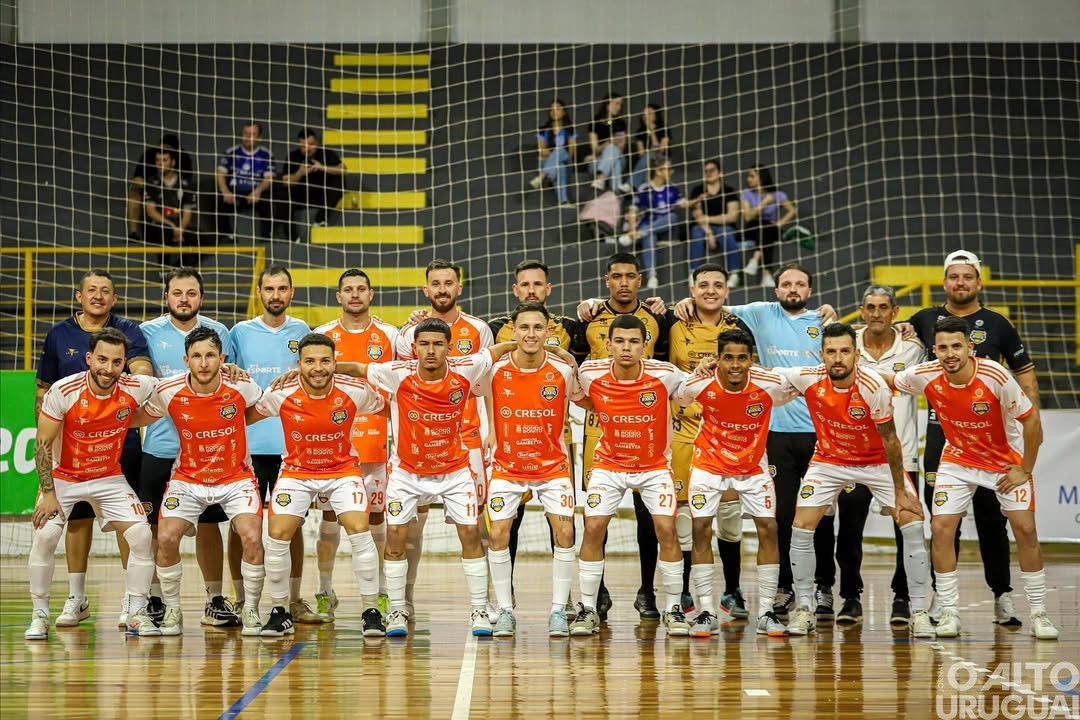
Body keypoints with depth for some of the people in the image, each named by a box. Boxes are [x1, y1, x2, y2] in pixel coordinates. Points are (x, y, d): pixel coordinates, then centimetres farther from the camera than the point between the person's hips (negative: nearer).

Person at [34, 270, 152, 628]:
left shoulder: (128, 330, 1)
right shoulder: (59, 335, 8)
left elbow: (142, 367, -16)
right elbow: (44, 391, 13)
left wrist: (139, 374, -39)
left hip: (121, 441, -2)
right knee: (76, 518, 8)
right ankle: (76, 599, 19)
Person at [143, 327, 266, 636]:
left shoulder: (241, 387, -16)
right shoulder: (167, 392, -15)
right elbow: (141, 418, 5)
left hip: (236, 477, -1)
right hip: (187, 479, 1)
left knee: (252, 538, -20)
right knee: (166, 538, -17)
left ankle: (250, 610, 1)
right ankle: (172, 610, 6)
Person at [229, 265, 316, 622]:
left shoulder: (301, 332, 8)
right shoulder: (241, 332, 4)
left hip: (293, 443, 1)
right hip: (248, 443, -1)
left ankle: (294, 599, 13)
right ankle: (240, 599, 12)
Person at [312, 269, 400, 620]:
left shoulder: (389, 335, 5)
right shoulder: (322, 335, 5)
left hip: (375, 442, 0)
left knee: (376, 516, 4)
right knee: (330, 515, 2)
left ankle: (381, 592, 12)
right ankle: (325, 592, 11)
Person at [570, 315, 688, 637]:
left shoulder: (665, 375, -20)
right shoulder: (591, 374, -16)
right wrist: (604, 413, 1)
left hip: (655, 465, -1)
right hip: (609, 464, 1)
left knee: (666, 529, -12)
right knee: (593, 529, -8)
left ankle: (673, 608, 3)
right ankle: (588, 608, 3)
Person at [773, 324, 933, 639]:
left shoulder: (873, 386, -29)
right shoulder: (809, 379, -21)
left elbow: (890, 440, -19)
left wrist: (900, 491, -14)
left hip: (877, 460, -2)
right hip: (829, 460, 2)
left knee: (913, 524, -13)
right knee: (801, 527, -9)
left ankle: (919, 611, -2)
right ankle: (804, 608, 7)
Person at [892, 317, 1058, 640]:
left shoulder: (995, 377, -28)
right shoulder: (925, 376, -20)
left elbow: (1031, 420, -18)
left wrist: (1025, 470, -13)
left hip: (1007, 461, -2)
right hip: (958, 461, 2)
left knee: (1025, 530, -7)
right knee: (941, 529, -10)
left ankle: (1038, 614, 6)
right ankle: (949, 612, 0)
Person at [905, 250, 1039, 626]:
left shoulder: (996, 324, 5)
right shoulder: (925, 320, 9)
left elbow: (1024, 372, 9)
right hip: (940, 429, 1)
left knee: (990, 515, 2)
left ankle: (1002, 595, 10)